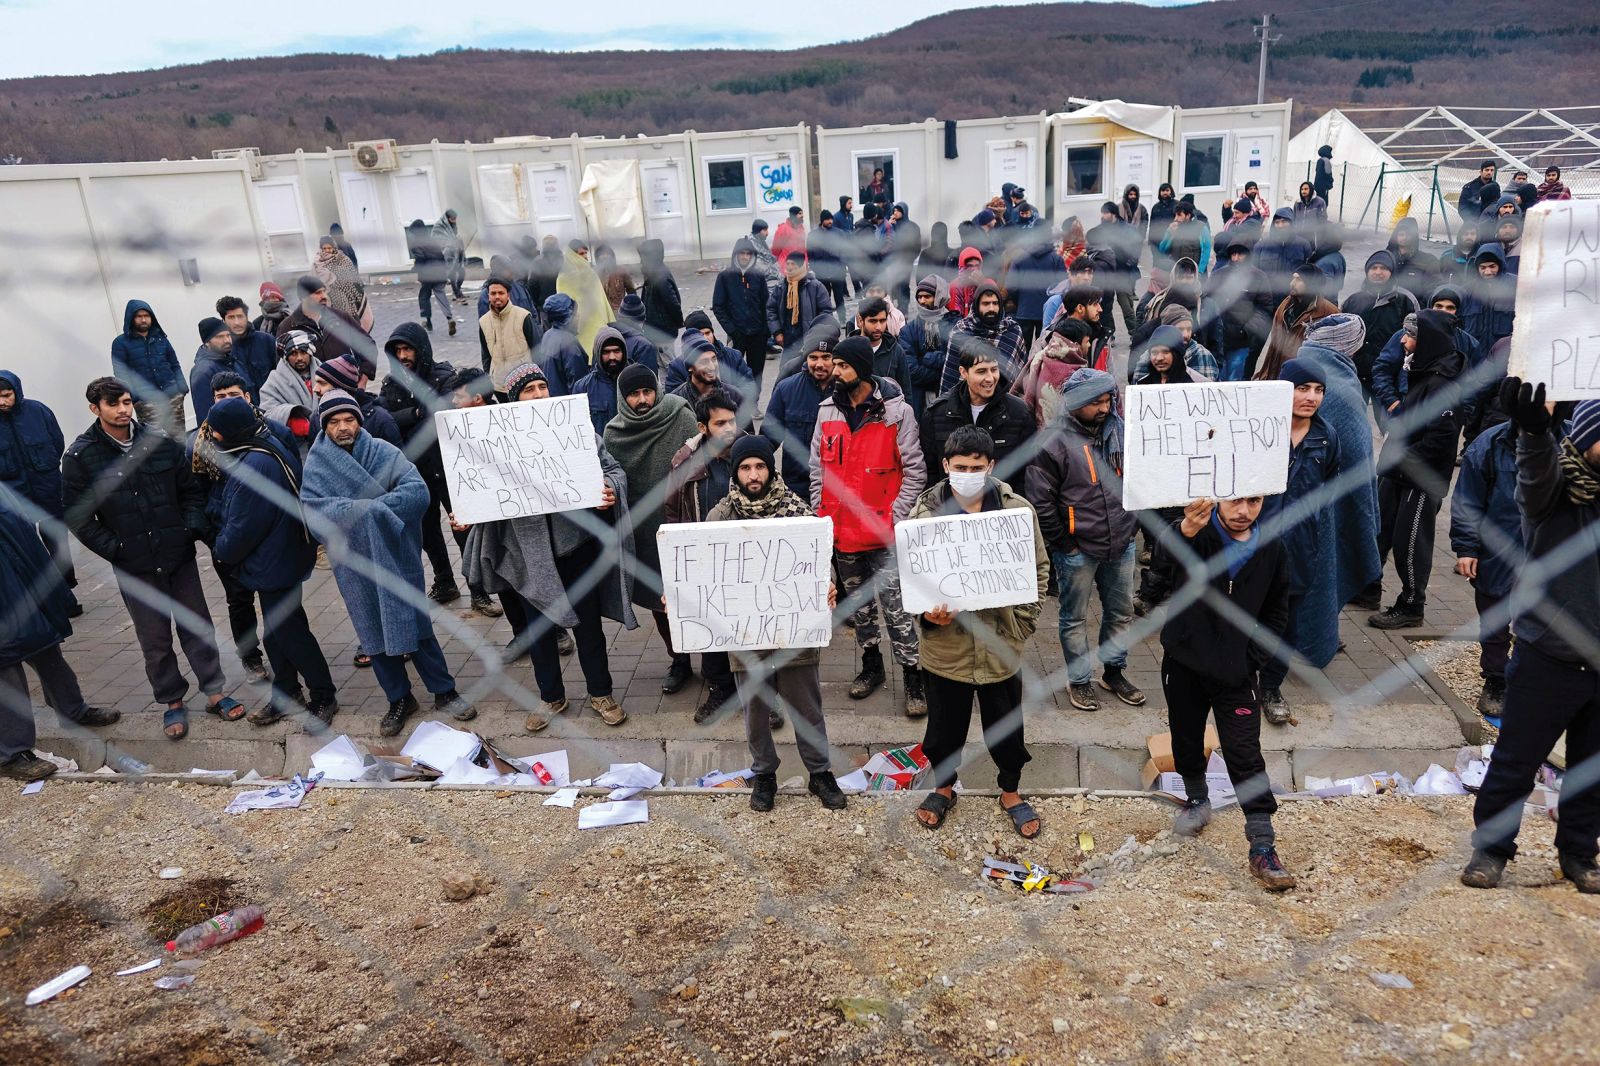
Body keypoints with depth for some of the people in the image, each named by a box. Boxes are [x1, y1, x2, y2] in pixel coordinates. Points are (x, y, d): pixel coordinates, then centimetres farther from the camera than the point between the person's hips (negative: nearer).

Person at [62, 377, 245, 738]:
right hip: (134, 566, -2)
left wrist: (193, 528, -4)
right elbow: (78, 517, -3)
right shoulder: (80, 457, -6)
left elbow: (190, 489, 8)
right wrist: (114, 549, -9)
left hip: (179, 555, 2)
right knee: (155, 639, 9)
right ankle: (172, 702, 25)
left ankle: (214, 692, 24)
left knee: (198, 626, 11)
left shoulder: (160, 442, -1)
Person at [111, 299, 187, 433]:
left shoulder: (160, 337, 14)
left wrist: (182, 387, 5)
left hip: (173, 395, 4)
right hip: (145, 401, -3)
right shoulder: (121, 343, 3)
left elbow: (174, 365, 18)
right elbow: (120, 373, -2)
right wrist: (133, 397, -14)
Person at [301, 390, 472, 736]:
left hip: (396, 556, -1)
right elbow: (314, 511, -13)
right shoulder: (317, 465, 0)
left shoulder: (384, 452, -2)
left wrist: (377, 508, -23)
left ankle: (444, 691, 19)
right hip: (355, 566, 1)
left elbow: (418, 491, -12)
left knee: (416, 623, 6)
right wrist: (363, 508, -23)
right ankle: (399, 700, 24)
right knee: (375, 633, 10)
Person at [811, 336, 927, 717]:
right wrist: (820, 516, 5)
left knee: (895, 606, -2)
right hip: (841, 530, 5)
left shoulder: (896, 411, -8)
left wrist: (897, 519, -11)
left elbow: (914, 471, -6)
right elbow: (818, 468, 10)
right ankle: (871, 664, 33)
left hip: (884, 532, -5)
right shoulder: (827, 410, 4)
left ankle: (913, 676, 10)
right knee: (858, 602, 17)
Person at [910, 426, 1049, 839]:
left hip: (1001, 646, 0)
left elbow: (1039, 570, 2)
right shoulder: (925, 513, -8)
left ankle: (1011, 792, 42)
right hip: (946, 647, 0)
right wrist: (927, 614, -19)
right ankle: (943, 786, 44)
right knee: (944, 727, 18)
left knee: (1007, 728, 17)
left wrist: (1022, 622, -6)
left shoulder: (1019, 510, -7)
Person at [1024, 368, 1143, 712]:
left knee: (1121, 612, 18)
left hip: (1121, 545, 6)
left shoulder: (1119, 428, 3)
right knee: (1075, 618, 9)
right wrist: (1064, 544, -11)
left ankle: (1114, 671, 37)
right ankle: (1079, 680, 25)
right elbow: (1039, 501, -15)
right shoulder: (1055, 442, -16)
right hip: (1078, 550, -6)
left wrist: (1132, 524, 12)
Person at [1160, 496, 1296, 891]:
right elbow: (1169, 552, -40)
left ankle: (1263, 847, 8)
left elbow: (1275, 613, 10)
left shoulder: (1272, 551, -3)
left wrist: (1252, 659, 0)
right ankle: (1197, 800, 44)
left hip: (1236, 673, 0)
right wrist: (1186, 529, -63)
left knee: (1246, 758, -1)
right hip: (1184, 665, 0)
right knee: (1186, 741, 18)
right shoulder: (1199, 534, -14)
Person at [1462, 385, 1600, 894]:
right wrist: (1534, 431, -53)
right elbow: (1537, 471, -32)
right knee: (1515, 760, 6)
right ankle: (1490, 847, 21)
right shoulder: (1556, 486, -10)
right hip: (1549, 657, -4)